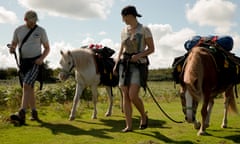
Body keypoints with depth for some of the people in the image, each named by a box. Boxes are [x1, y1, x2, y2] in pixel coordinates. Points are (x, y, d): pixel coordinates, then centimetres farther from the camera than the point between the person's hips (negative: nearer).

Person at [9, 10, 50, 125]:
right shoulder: (18, 30, 5)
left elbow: (47, 48, 4)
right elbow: (13, 45, 12)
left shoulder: (41, 31, -2)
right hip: (23, 62, 5)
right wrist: (12, 49, -13)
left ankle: (21, 114, -29)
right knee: (30, 88, 10)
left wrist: (42, 58, -15)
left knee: (26, 86, -20)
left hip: (36, 62, -4)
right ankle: (34, 113, 21)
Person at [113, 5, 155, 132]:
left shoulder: (144, 30, -5)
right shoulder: (124, 31, 10)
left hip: (138, 65, -5)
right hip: (124, 64, 5)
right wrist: (116, 64, 4)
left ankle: (144, 116, 13)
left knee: (133, 96, -15)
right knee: (125, 96, 0)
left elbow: (151, 49, -3)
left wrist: (139, 55, -19)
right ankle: (129, 126, 6)